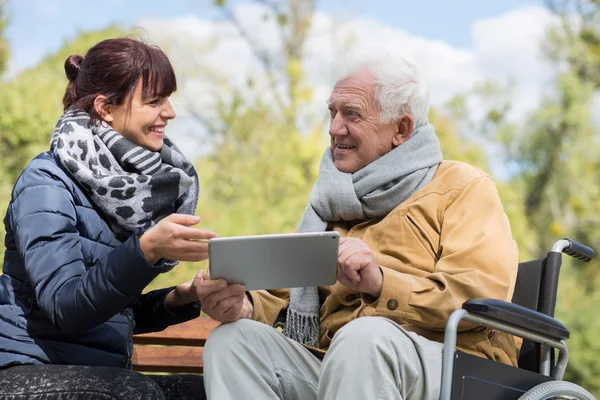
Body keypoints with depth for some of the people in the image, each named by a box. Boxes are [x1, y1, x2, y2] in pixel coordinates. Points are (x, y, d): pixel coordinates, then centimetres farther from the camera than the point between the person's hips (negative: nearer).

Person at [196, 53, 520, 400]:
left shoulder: (463, 187, 6)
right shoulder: (335, 203, 25)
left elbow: (483, 295, -10)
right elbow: (287, 299, 20)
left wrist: (382, 284, -23)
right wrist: (246, 306, -3)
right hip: (336, 368, 6)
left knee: (364, 335, -37)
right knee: (234, 339, -17)